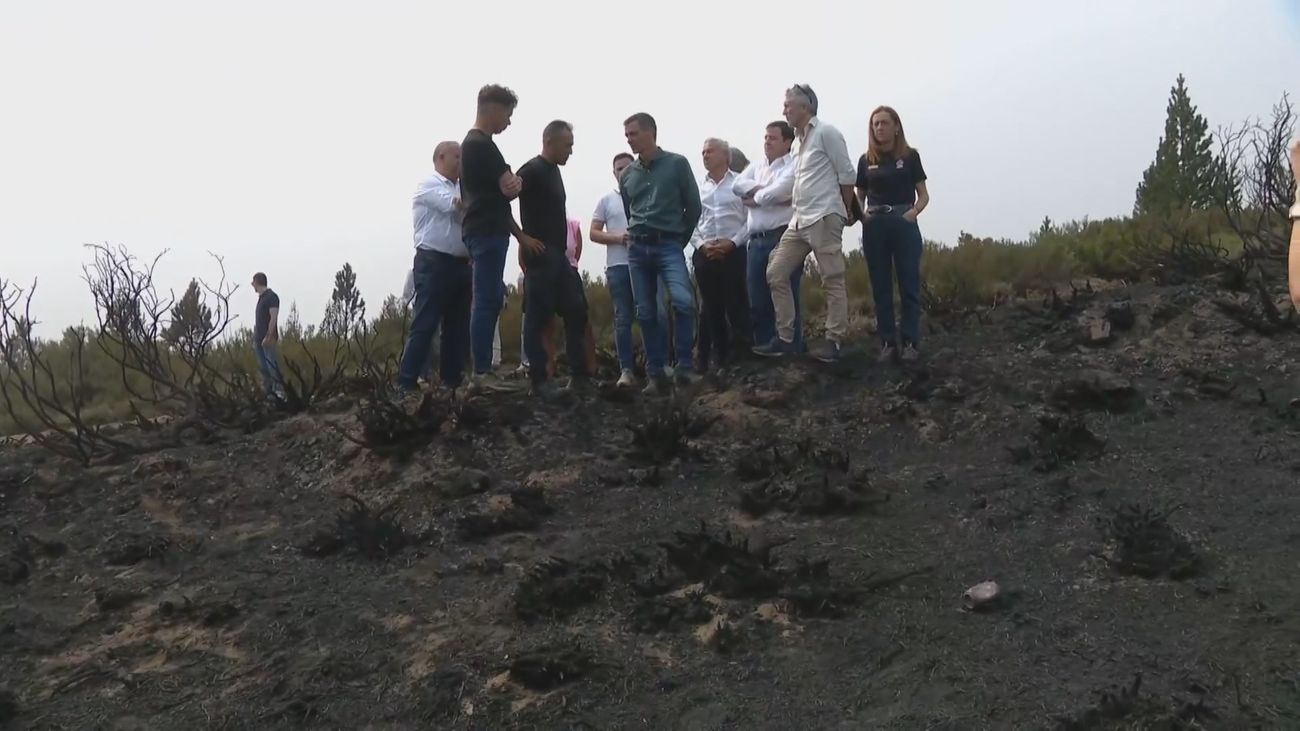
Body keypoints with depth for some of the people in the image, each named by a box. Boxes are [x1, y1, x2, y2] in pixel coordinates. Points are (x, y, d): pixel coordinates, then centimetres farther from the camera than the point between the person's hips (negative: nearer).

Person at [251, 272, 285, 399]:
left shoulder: (271, 296, -8)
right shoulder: (261, 298, 18)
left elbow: (273, 318, -15)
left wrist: (268, 336, -21)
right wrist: (255, 338, 17)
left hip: (268, 339, -9)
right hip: (259, 339, 9)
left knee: (271, 365, -11)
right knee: (262, 367, 7)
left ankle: (279, 390, -10)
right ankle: (269, 392, 10)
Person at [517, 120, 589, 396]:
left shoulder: (554, 171, 17)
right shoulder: (532, 170, -10)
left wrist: (564, 249, 18)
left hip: (558, 255, 9)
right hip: (539, 255, -9)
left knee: (576, 311, 7)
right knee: (538, 316, -5)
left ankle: (579, 375, 11)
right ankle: (539, 380, -2)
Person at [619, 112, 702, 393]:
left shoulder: (677, 164, 0)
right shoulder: (627, 175, 11)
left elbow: (693, 206, 4)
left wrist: (680, 239, 8)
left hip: (668, 245, -4)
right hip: (637, 248, 4)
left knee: (683, 301, -24)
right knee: (646, 313, 2)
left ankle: (684, 367, -13)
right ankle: (656, 374, 9)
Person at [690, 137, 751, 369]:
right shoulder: (697, 186, 12)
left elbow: (751, 218, -2)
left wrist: (732, 242, -12)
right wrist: (701, 245, -6)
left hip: (734, 252, -3)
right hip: (705, 254, 3)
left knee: (736, 303, -5)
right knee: (711, 306, 3)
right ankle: (723, 357, 10)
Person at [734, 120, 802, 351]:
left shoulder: (793, 166, 0)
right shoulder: (758, 165, 22)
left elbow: (779, 192, -14)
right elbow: (738, 184, 8)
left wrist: (754, 198, 3)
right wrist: (763, 190, -6)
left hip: (784, 237, -7)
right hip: (757, 240, 7)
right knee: (758, 301, 5)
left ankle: (792, 350, -2)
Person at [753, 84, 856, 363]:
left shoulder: (825, 133, -6)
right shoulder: (801, 139, 20)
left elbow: (846, 174, -5)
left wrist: (846, 211, 1)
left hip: (823, 219, -9)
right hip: (799, 221, 9)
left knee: (832, 280, -4)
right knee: (776, 274, 4)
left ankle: (834, 342, -1)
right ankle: (785, 338, 9)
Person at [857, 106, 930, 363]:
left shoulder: (910, 156, 4)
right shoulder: (866, 160, 10)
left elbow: (923, 194, 4)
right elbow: (859, 196, 16)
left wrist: (913, 211, -15)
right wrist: (861, 213, -5)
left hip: (903, 224, -2)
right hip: (874, 226, 2)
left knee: (909, 284, -3)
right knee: (880, 287, 3)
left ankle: (910, 342, 1)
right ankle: (887, 342, 8)